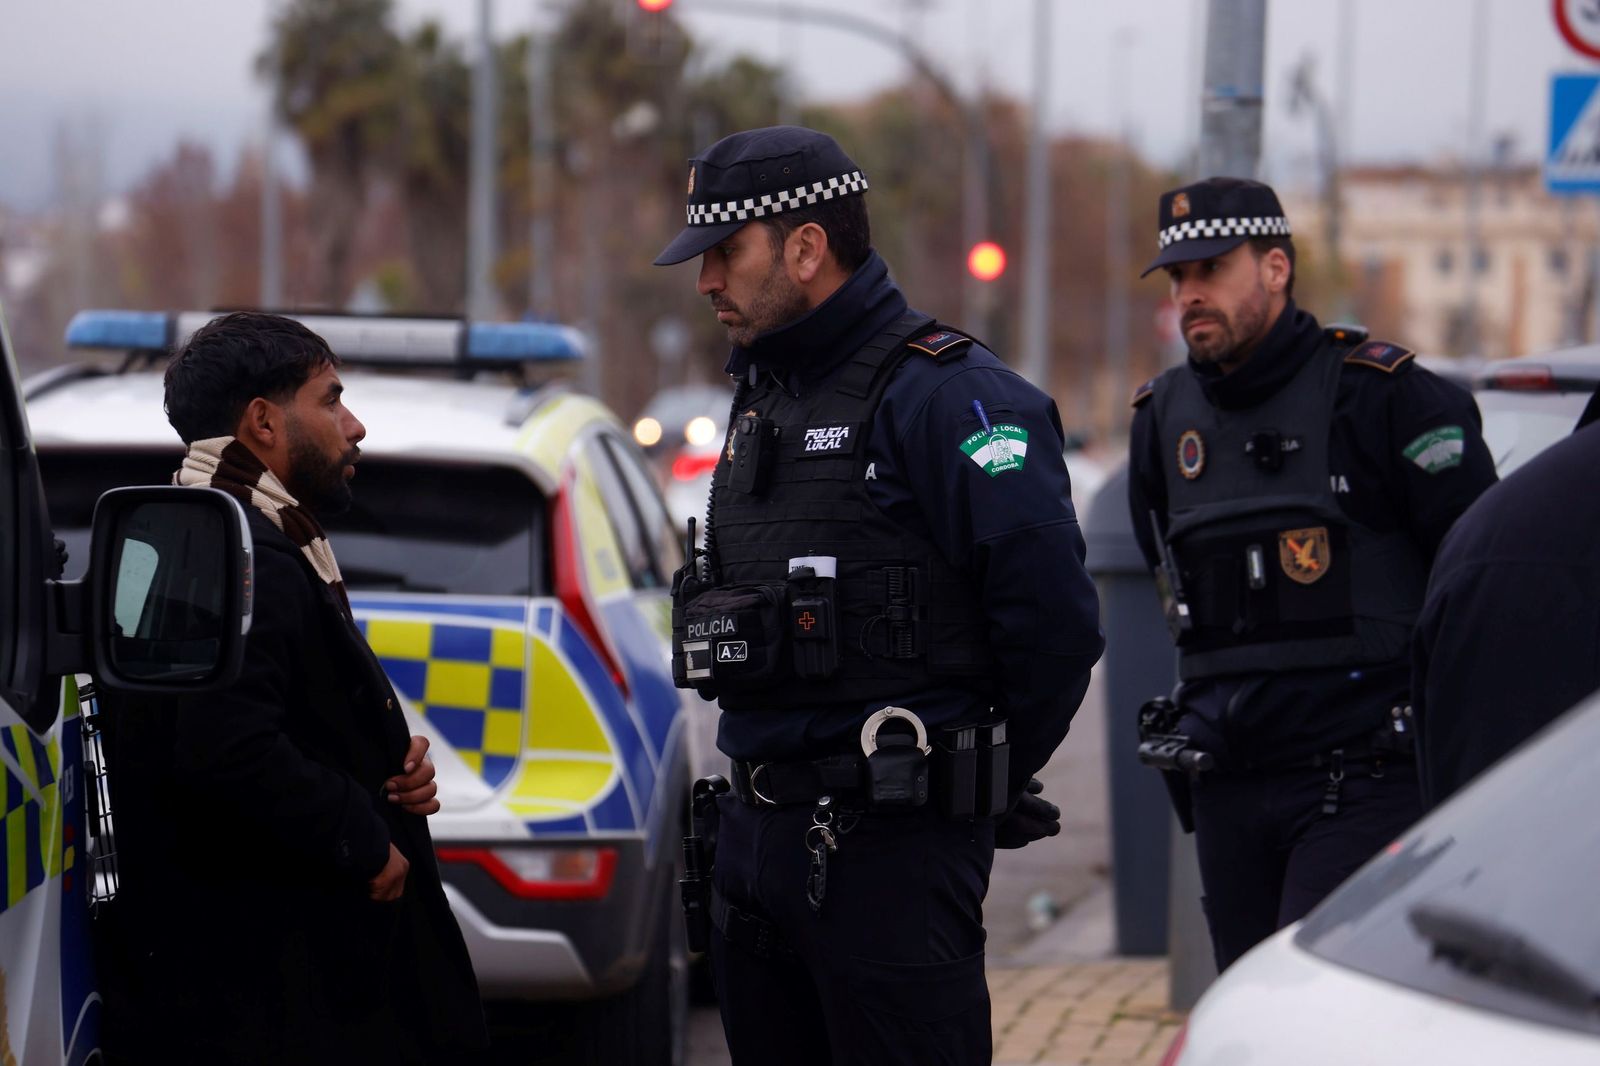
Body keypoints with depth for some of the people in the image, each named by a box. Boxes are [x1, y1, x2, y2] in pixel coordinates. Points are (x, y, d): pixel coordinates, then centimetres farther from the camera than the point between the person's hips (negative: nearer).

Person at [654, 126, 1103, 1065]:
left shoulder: (945, 395, -13)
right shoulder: (763, 397, 16)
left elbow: (1055, 615, -17)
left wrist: (990, 778, -5)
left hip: (892, 846, -9)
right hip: (754, 840, 9)